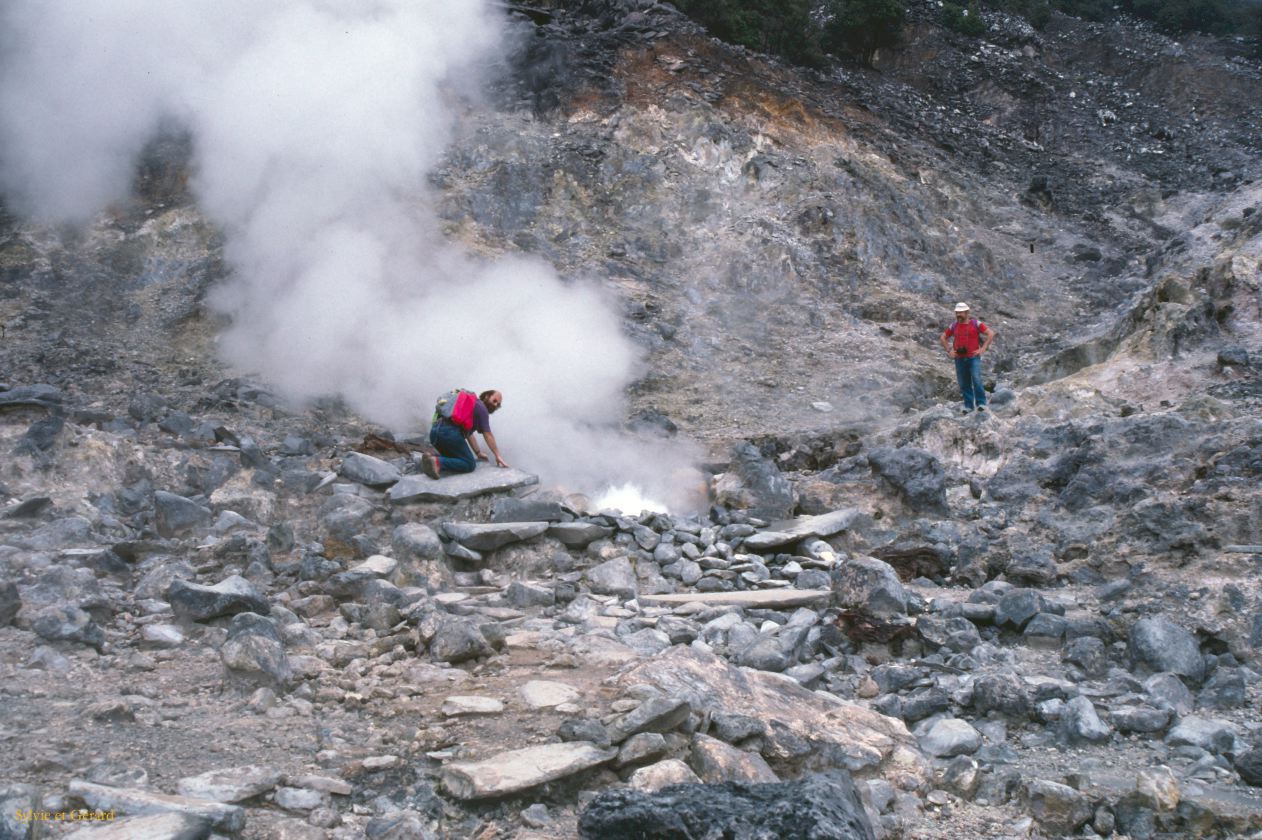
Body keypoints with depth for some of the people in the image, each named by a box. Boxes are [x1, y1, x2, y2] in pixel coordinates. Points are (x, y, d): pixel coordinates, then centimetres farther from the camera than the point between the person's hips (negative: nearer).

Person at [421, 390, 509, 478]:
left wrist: (478, 453, 36)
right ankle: (438, 462, -24)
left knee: (455, 458, 26)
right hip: (449, 433, -9)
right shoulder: (481, 408, 9)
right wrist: (497, 456, 6)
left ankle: (431, 459, 0)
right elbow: (487, 435, 4)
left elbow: (468, 433, 37)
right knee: (469, 464, -3)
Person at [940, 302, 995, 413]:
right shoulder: (954, 326, 6)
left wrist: (983, 349, -10)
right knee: (964, 383, 5)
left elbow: (991, 333, -5)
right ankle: (968, 405, 13)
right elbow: (943, 338, 20)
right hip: (960, 359, 4)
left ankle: (981, 403, -10)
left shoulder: (976, 324, -4)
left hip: (973, 357, -4)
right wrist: (949, 351, 7)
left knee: (976, 380, -18)